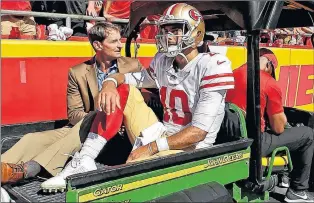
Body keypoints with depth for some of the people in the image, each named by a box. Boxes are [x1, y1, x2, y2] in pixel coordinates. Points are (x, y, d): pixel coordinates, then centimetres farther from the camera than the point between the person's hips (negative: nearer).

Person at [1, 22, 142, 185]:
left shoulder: (132, 66, 4)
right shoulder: (77, 73, 4)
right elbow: (74, 115, 0)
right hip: (82, 129, 3)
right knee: (32, 139, -18)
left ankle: (30, 168, -44)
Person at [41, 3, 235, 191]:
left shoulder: (213, 66, -15)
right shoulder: (163, 61, 7)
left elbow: (199, 132, -20)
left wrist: (151, 148, -22)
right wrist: (110, 82, -12)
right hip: (162, 138, 7)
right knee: (122, 91, -6)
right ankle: (84, 163, -13)